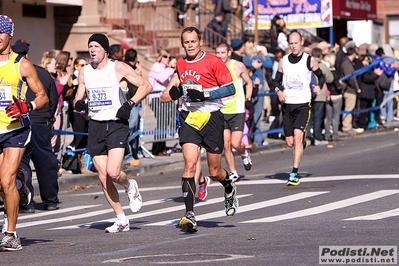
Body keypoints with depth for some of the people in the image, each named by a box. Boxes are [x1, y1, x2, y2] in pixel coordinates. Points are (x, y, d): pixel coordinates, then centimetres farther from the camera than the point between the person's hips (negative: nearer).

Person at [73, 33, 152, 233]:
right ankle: (121, 220, 11)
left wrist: (130, 104, -14)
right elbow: (78, 97, 19)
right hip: (95, 125, 5)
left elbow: (146, 86, -2)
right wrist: (78, 104, -5)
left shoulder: (118, 68, -4)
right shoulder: (84, 71, 9)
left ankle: (130, 186, 15)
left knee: (113, 172, -20)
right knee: (103, 177, 1)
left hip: (116, 124, -5)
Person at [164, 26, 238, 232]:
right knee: (189, 164, -17)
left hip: (211, 117, -3)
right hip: (189, 118, 3)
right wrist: (176, 93, 5)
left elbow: (230, 88, -8)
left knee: (215, 172, 6)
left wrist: (205, 94, -19)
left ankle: (229, 188, 43)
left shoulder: (213, 62, -6)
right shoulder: (180, 65, 10)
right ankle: (190, 215, -19)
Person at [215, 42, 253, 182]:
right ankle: (233, 173, 12)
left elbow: (248, 82, 11)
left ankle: (244, 154, 26)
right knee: (226, 145, -2)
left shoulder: (238, 66, -4)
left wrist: (248, 99, 1)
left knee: (236, 144, -8)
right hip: (221, 111, 2)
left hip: (237, 110, -2)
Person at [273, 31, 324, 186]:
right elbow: (277, 80, 16)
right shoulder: (283, 61, 8)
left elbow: (321, 76, 13)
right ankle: (303, 143, 43)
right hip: (287, 104, 4)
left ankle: (294, 174, -18)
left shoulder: (310, 61, 0)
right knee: (290, 143, 6)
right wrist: (278, 91, -5)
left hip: (303, 104, -4)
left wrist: (319, 86, -8)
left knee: (297, 136, -20)